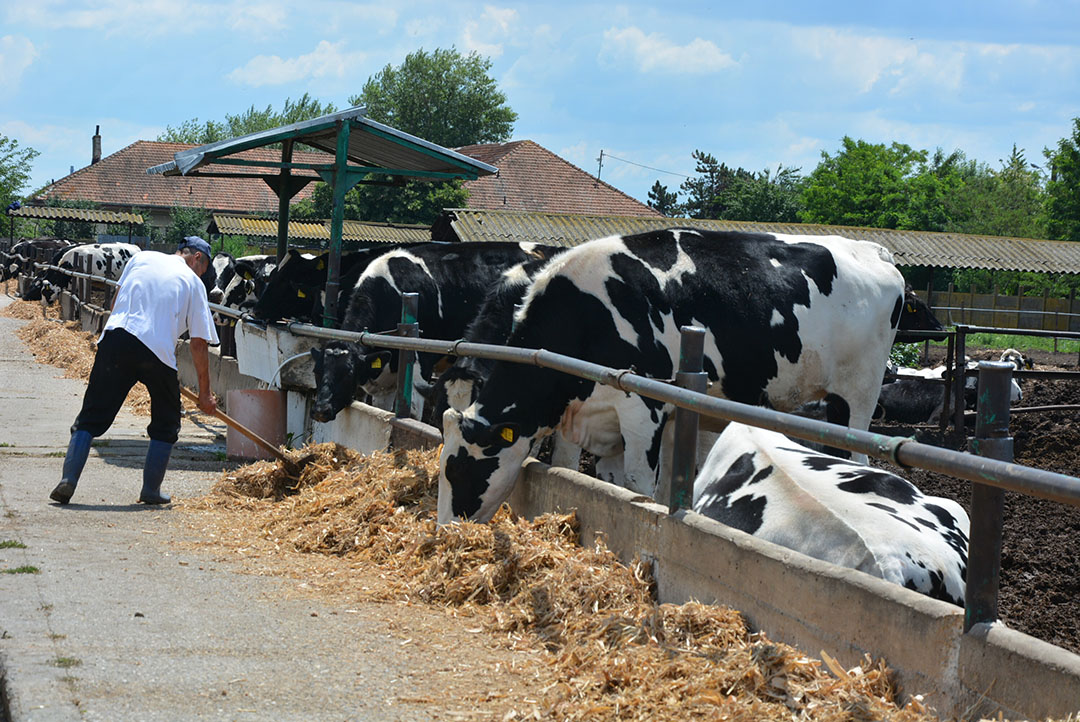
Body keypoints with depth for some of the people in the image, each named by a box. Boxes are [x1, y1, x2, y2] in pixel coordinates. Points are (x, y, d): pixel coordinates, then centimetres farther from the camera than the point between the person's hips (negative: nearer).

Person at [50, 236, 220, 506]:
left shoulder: (142, 258, 20)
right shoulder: (193, 282, 12)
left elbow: (115, 302, 23)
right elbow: (199, 343, 10)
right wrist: (205, 392, 16)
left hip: (116, 338, 2)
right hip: (158, 352, -2)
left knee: (92, 415, 6)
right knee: (166, 424, 17)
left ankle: (68, 479, -8)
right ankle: (151, 491, 15)